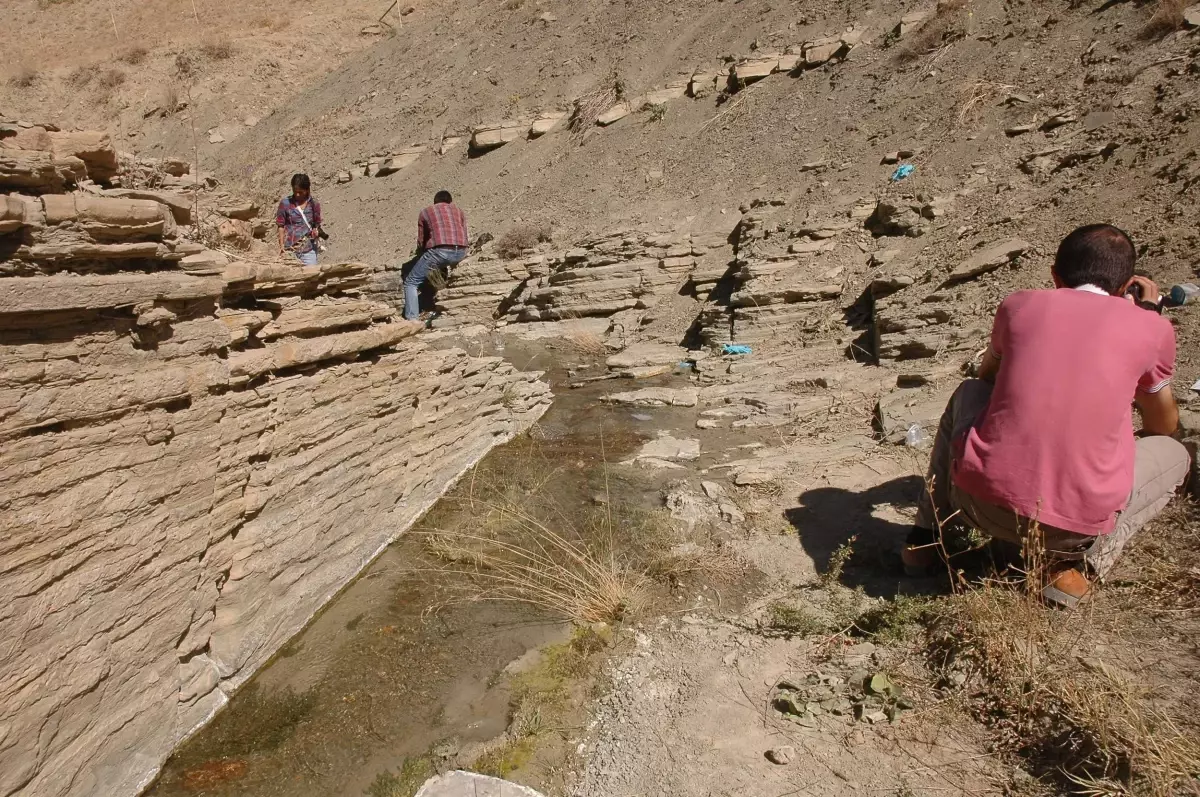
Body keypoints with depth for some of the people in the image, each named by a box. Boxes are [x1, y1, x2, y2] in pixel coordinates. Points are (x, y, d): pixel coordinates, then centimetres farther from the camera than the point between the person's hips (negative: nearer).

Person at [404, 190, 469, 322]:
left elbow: (421, 241, 19)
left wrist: (422, 260, 34)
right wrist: (452, 261, 37)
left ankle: (412, 319, -6)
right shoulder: (458, 210, 29)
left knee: (411, 283, 8)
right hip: (460, 252, 3)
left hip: (439, 250, -3)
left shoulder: (426, 212, 20)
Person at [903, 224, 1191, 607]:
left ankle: (925, 537, 25)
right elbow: (1163, 426, 23)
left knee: (968, 394, 29)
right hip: (1074, 525, 0)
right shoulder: (1151, 328, 5)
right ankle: (1081, 563, 7)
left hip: (981, 501, 1)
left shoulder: (1020, 304, 8)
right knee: (1173, 454, 28)